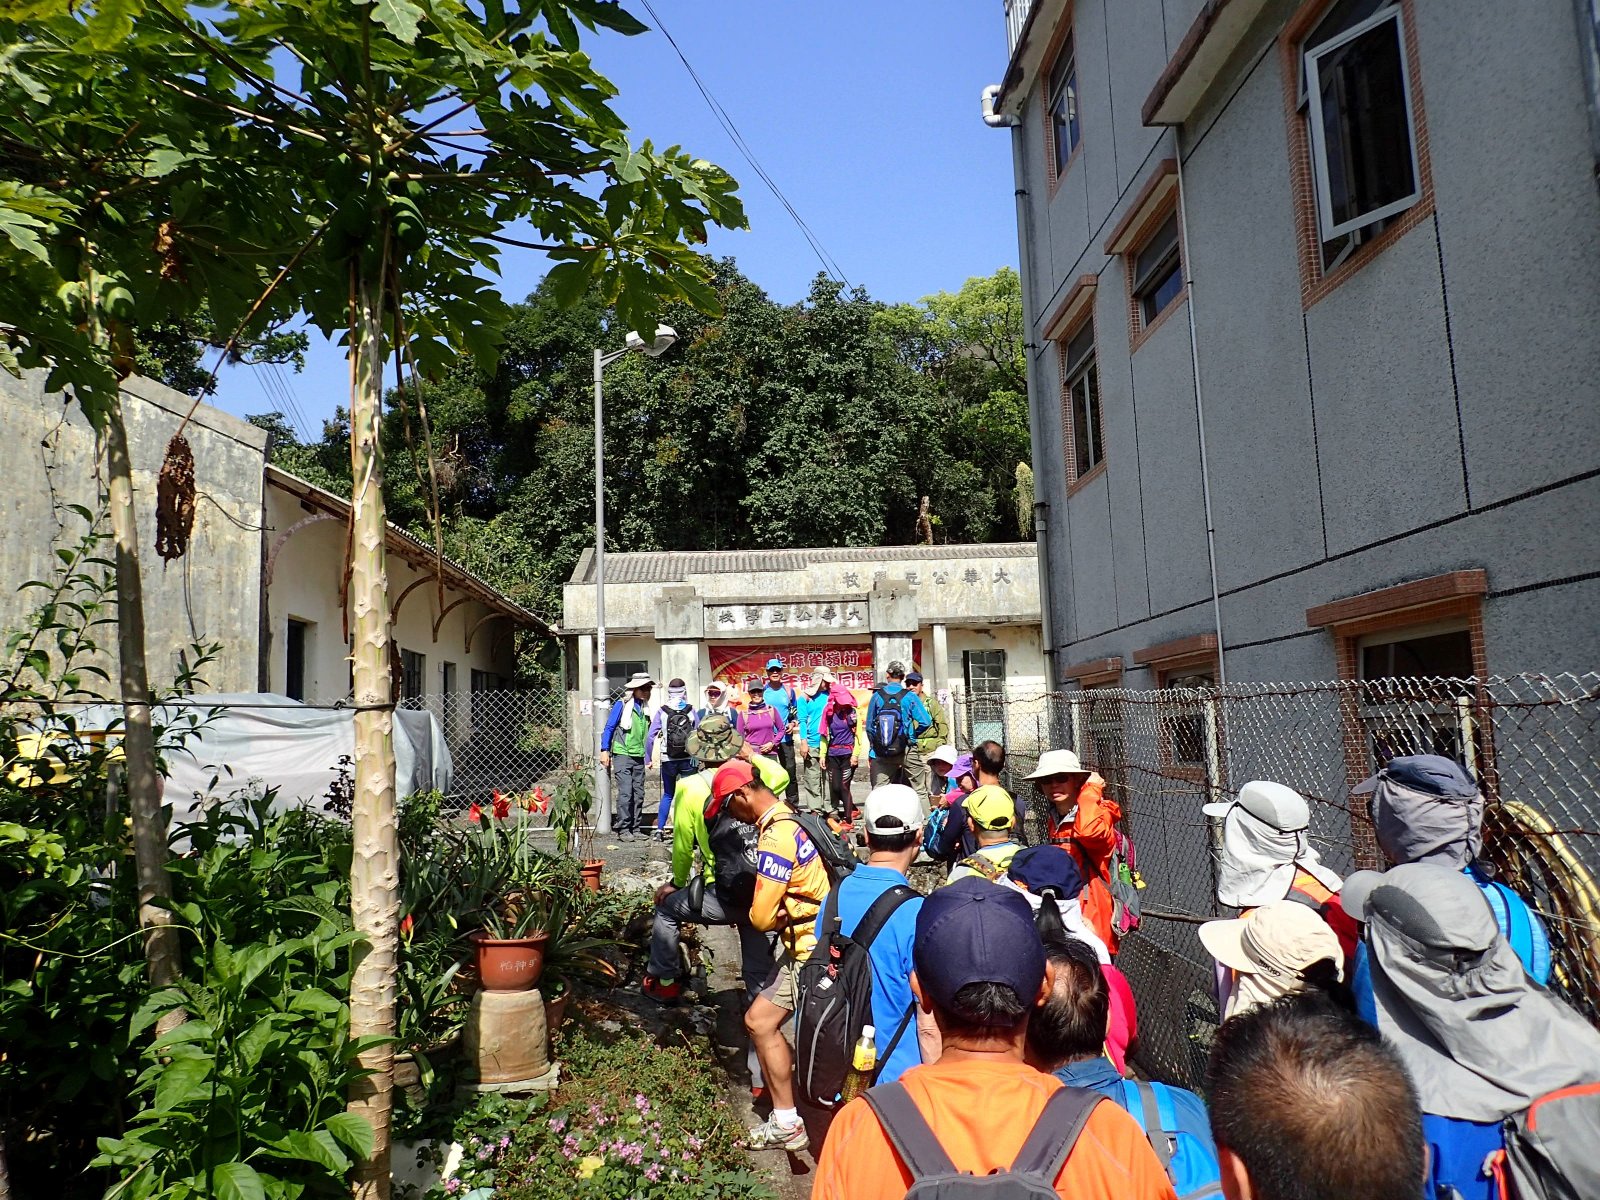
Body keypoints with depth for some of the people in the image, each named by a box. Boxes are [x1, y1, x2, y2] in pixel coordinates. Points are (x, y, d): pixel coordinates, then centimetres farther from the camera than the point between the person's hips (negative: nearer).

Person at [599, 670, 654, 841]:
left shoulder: (645, 707, 11)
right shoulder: (622, 705, -5)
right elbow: (609, 728, -3)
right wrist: (605, 750, -6)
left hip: (639, 757, 6)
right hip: (623, 755, -6)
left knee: (639, 794, 6)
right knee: (625, 793, -10)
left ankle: (635, 829, 14)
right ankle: (623, 830, -4)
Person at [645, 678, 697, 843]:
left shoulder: (661, 711, -3)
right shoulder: (691, 711, -3)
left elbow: (650, 736, -6)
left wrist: (648, 758, 2)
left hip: (668, 760, 1)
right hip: (687, 759, -1)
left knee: (667, 795, 15)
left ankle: (660, 829, 10)